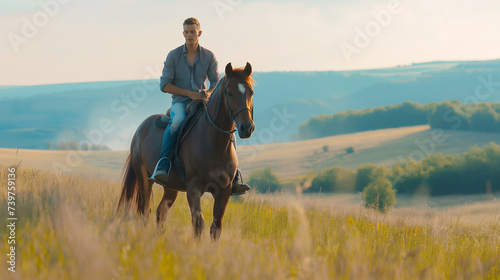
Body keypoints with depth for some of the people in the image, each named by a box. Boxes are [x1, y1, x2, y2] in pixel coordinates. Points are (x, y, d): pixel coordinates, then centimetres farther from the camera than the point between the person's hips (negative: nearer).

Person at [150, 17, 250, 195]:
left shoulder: (209, 57, 5)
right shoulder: (174, 55, -1)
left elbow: (216, 83, 8)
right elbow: (164, 85, -4)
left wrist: (209, 93, -17)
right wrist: (189, 93, -15)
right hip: (180, 102, -3)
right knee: (178, 121, -40)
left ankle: (234, 180, -19)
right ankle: (162, 166, -46)